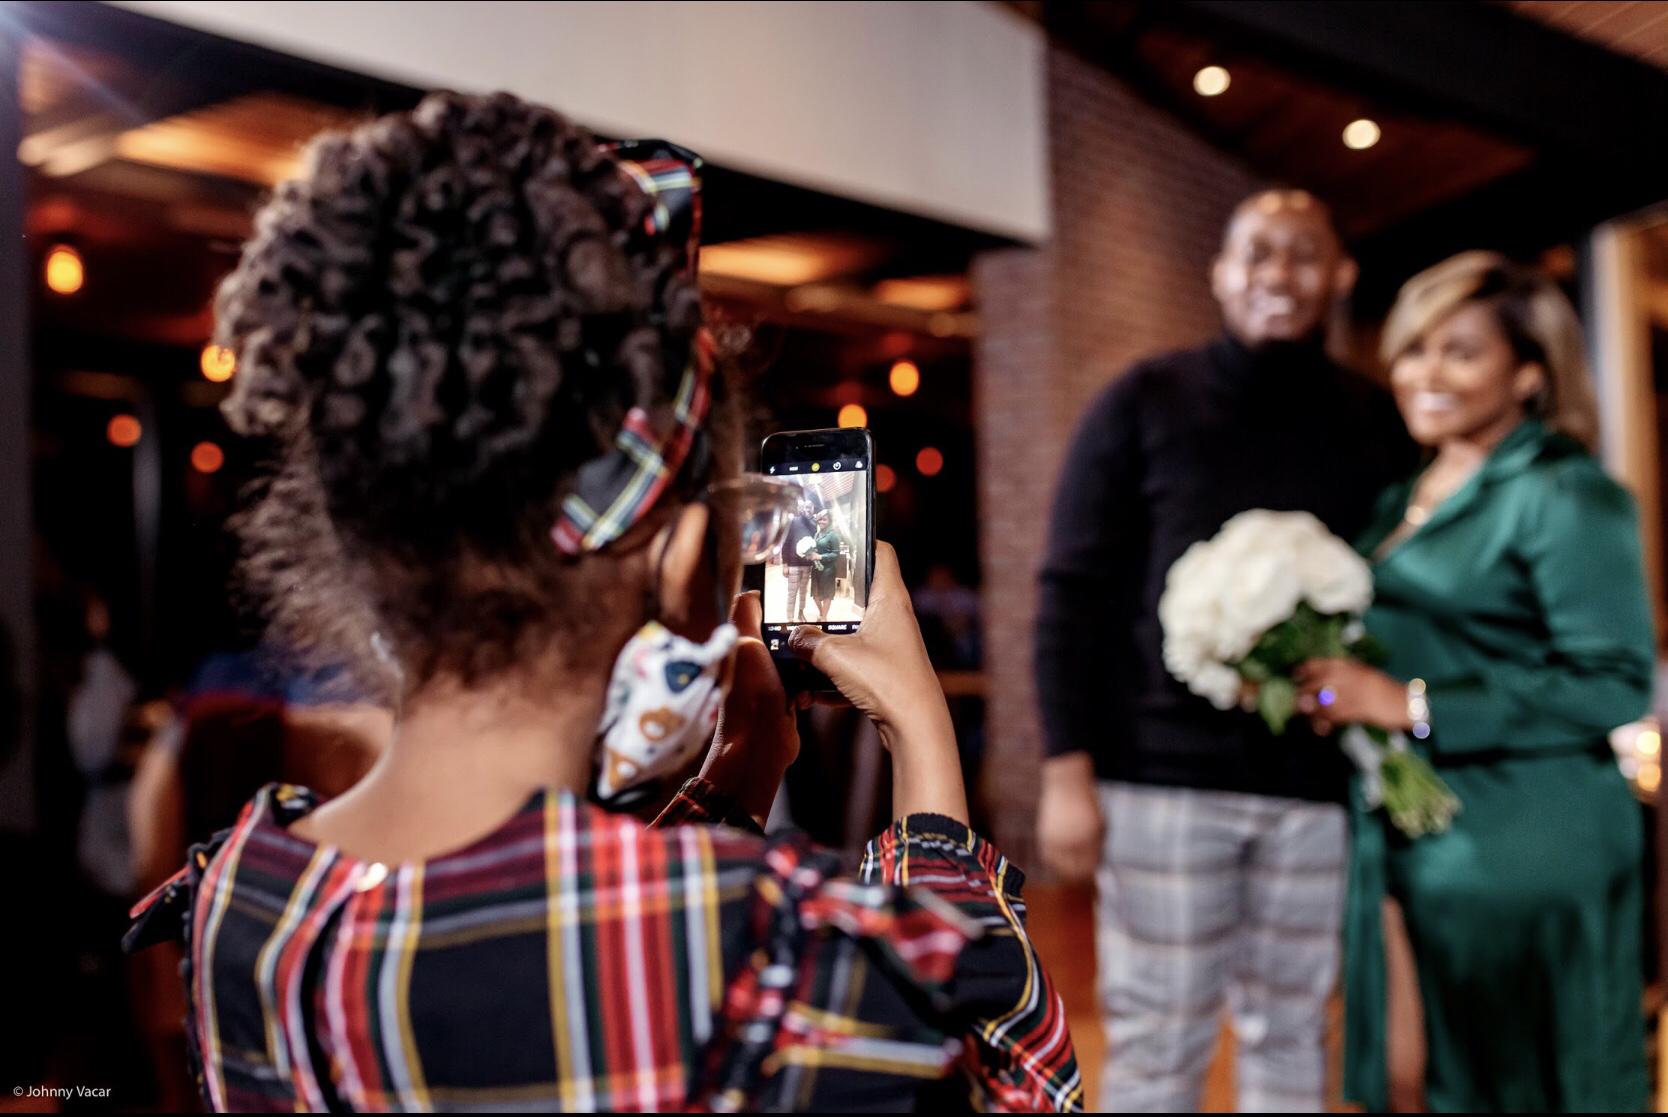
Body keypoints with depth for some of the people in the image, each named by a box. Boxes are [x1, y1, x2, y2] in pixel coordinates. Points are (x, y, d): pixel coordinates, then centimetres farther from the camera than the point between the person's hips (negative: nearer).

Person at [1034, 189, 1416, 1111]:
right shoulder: (1143, 404, 1)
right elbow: (1073, 593, -2)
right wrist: (1066, 770, -8)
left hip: (1317, 788, 3)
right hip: (1164, 776, -2)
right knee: (1156, 1043, 4)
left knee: (1289, 1036, 12)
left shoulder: (1376, 423, 9)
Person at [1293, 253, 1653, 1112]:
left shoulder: (1565, 496, -9)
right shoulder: (1402, 500, 14)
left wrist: (1413, 705, -19)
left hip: (1525, 863, -7)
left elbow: (1615, 682, -16)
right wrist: (1334, 691, 3)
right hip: (1404, 849, 7)